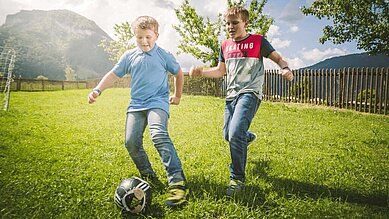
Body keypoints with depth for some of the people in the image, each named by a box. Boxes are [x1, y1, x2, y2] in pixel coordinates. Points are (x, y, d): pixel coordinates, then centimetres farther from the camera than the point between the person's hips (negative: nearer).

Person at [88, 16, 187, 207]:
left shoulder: (164, 55, 1)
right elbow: (113, 74, 13)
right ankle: (148, 175, 20)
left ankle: (177, 181, -31)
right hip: (136, 105, 5)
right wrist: (97, 90, 2)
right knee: (131, 142, -4)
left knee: (159, 135, -29)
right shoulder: (129, 56, 9)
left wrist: (177, 95, 19)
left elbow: (178, 73, 15)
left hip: (158, 103, -5)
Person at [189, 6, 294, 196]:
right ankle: (248, 137, 49)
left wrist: (285, 69, -21)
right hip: (231, 94, 6)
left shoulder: (258, 41, -1)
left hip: (250, 93, -6)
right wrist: (201, 72, 3)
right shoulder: (225, 45, 13)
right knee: (228, 136, 13)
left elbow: (278, 58, 2)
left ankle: (237, 178, -5)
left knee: (235, 134, -22)